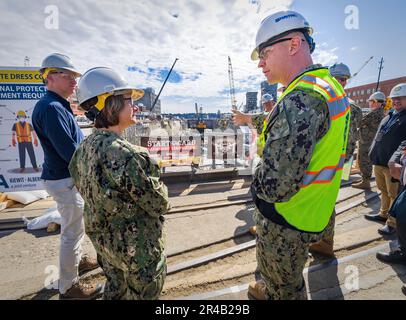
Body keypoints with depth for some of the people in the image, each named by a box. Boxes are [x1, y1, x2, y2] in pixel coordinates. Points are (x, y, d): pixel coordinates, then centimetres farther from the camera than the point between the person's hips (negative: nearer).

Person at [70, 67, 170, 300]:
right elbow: (160, 205, -23)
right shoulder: (126, 155, -32)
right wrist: (159, 185, -2)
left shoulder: (85, 149, -5)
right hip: (138, 251, -7)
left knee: (115, 290, 30)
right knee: (142, 294, 17)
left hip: (105, 243, 8)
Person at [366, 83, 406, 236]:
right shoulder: (389, 116, 17)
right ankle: (383, 214, 36)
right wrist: (373, 154, 19)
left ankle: (392, 223, 13)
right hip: (379, 163, 8)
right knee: (384, 191, 20)